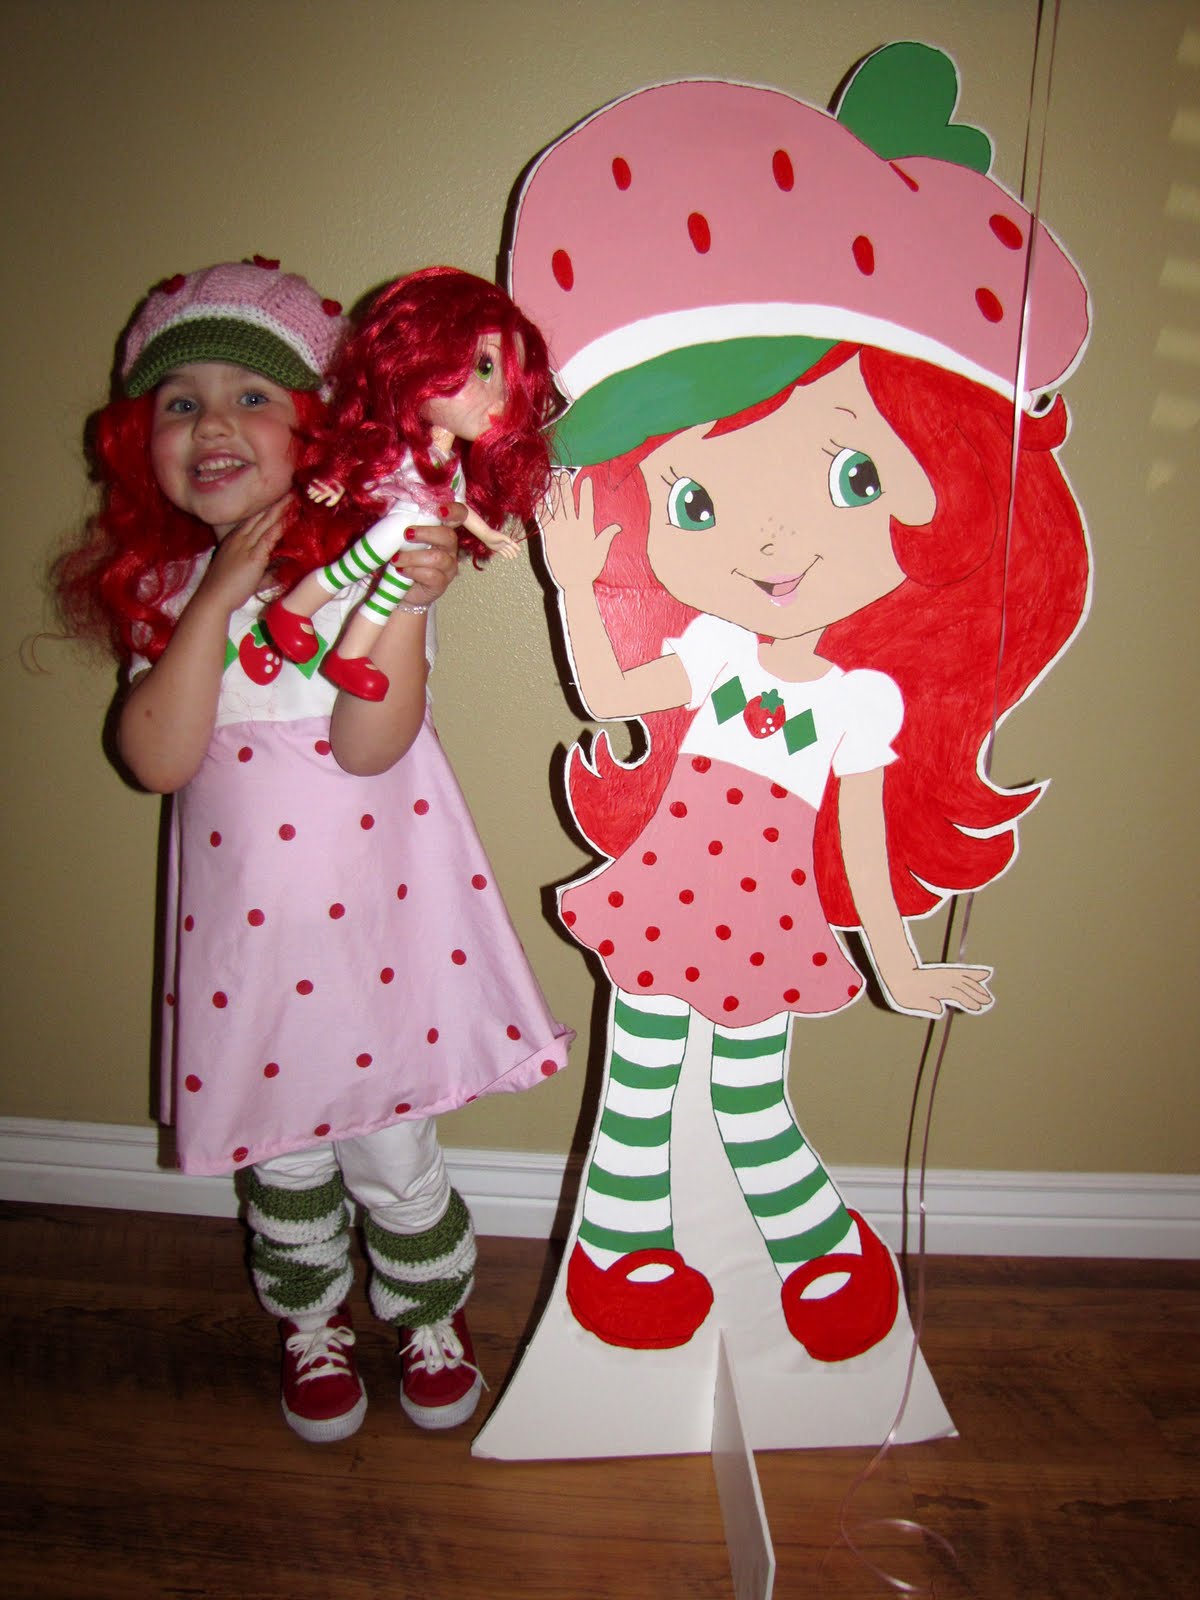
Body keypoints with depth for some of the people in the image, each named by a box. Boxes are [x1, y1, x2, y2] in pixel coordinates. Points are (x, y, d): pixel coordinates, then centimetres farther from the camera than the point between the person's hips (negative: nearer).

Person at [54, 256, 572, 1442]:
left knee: (392, 1153, 11)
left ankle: (430, 1316, 40)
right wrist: (218, 598, -19)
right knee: (279, 1160, 18)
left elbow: (369, 744, -20)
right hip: (243, 919, 3)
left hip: (374, 909, -3)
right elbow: (157, 758, -14)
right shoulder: (161, 581, -1)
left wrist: (408, 606, -32)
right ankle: (311, 1326, 45)